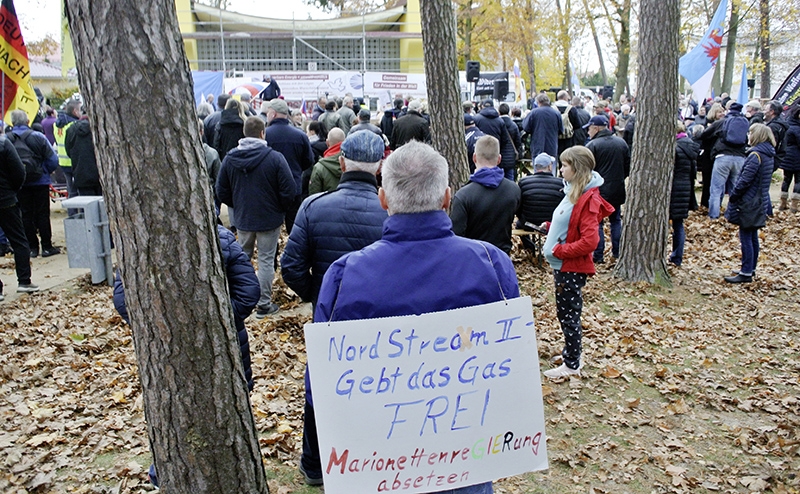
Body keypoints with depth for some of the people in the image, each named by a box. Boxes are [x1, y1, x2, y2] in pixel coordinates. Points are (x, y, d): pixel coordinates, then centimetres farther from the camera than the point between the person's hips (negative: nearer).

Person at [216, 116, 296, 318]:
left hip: (242, 219, 4)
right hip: (269, 218, -4)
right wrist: (280, 208, 4)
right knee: (266, 261, 5)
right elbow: (289, 191, -14)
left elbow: (221, 191, 3)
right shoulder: (274, 158, -16)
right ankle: (264, 304, 11)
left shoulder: (230, 158, -3)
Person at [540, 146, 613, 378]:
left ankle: (572, 364, 16)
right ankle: (570, 353, 34)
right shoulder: (574, 191, 8)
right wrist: (550, 226, 7)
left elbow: (589, 241, -25)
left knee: (568, 314, 3)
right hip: (563, 264, 9)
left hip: (572, 267, -9)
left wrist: (559, 250, -21)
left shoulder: (588, 199, -20)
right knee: (567, 312, 19)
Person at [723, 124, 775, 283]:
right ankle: (750, 269, 25)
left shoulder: (756, 155, -18)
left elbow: (745, 180, -21)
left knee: (746, 237, -5)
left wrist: (733, 195, -10)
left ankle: (746, 273, -1)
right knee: (753, 237, 16)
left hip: (748, 203, -9)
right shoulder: (768, 155, 10)